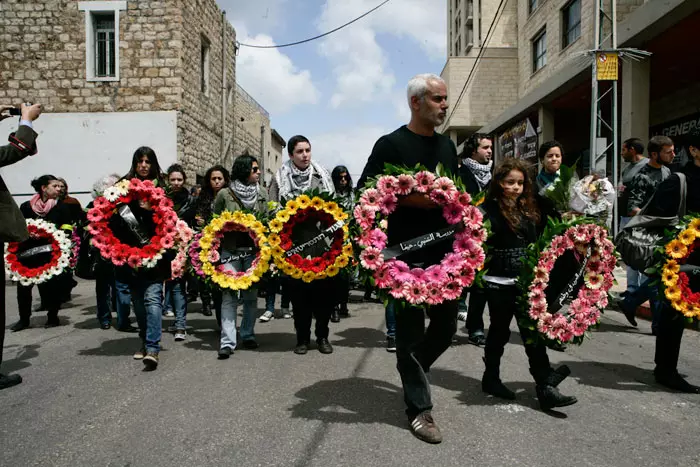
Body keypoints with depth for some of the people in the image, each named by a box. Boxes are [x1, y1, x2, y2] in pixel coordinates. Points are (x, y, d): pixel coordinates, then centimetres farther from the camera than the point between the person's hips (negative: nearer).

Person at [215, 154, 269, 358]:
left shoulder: (261, 195, 8)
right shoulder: (225, 194, -1)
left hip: (254, 250, 3)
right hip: (230, 250, -3)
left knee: (251, 294, 9)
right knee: (229, 294, -7)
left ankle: (248, 336, 22)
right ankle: (227, 342, -5)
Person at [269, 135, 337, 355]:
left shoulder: (322, 176, 11)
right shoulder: (280, 179, 5)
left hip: (322, 241, 1)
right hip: (295, 242, -1)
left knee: (324, 289, 4)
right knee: (299, 291, 4)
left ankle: (322, 336, 20)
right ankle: (302, 337, 18)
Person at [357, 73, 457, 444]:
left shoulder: (447, 146, 15)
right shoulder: (391, 144, -5)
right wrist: (410, 199, -20)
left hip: (444, 250, 7)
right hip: (406, 253, -6)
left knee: (446, 325, 13)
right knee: (410, 329, 2)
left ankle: (413, 369, 40)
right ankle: (419, 409, 15)